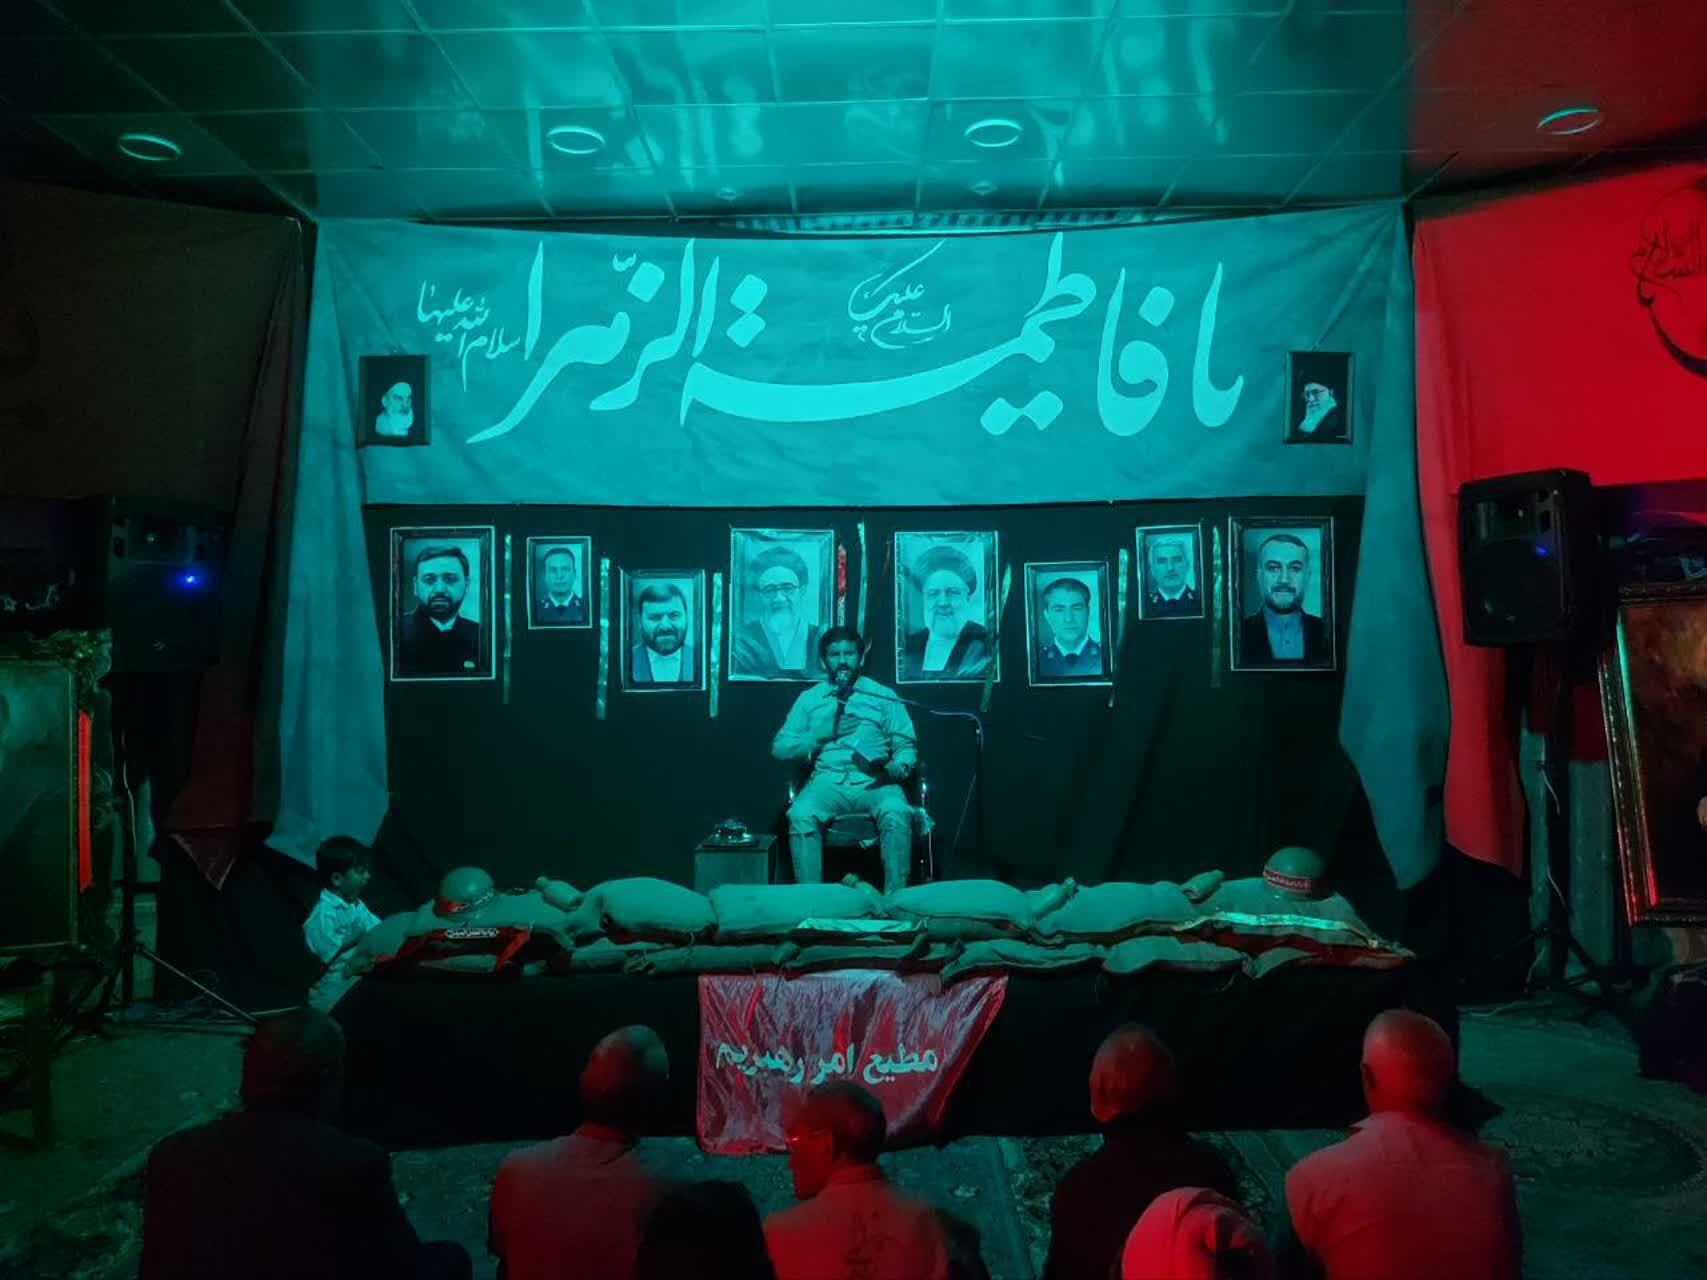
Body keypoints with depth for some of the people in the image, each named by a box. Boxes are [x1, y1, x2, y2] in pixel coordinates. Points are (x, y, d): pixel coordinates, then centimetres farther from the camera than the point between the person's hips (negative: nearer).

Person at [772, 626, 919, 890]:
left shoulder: (884, 695, 14)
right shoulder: (808, 698, 17)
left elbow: (906, 745, 9)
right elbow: (780, 748, 11)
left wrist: (899, 766, -15)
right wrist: (822, 733, -3)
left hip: (874, 780, -1)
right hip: (828, 779, 1)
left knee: (896, 813, -34)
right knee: (800, 814, -32)